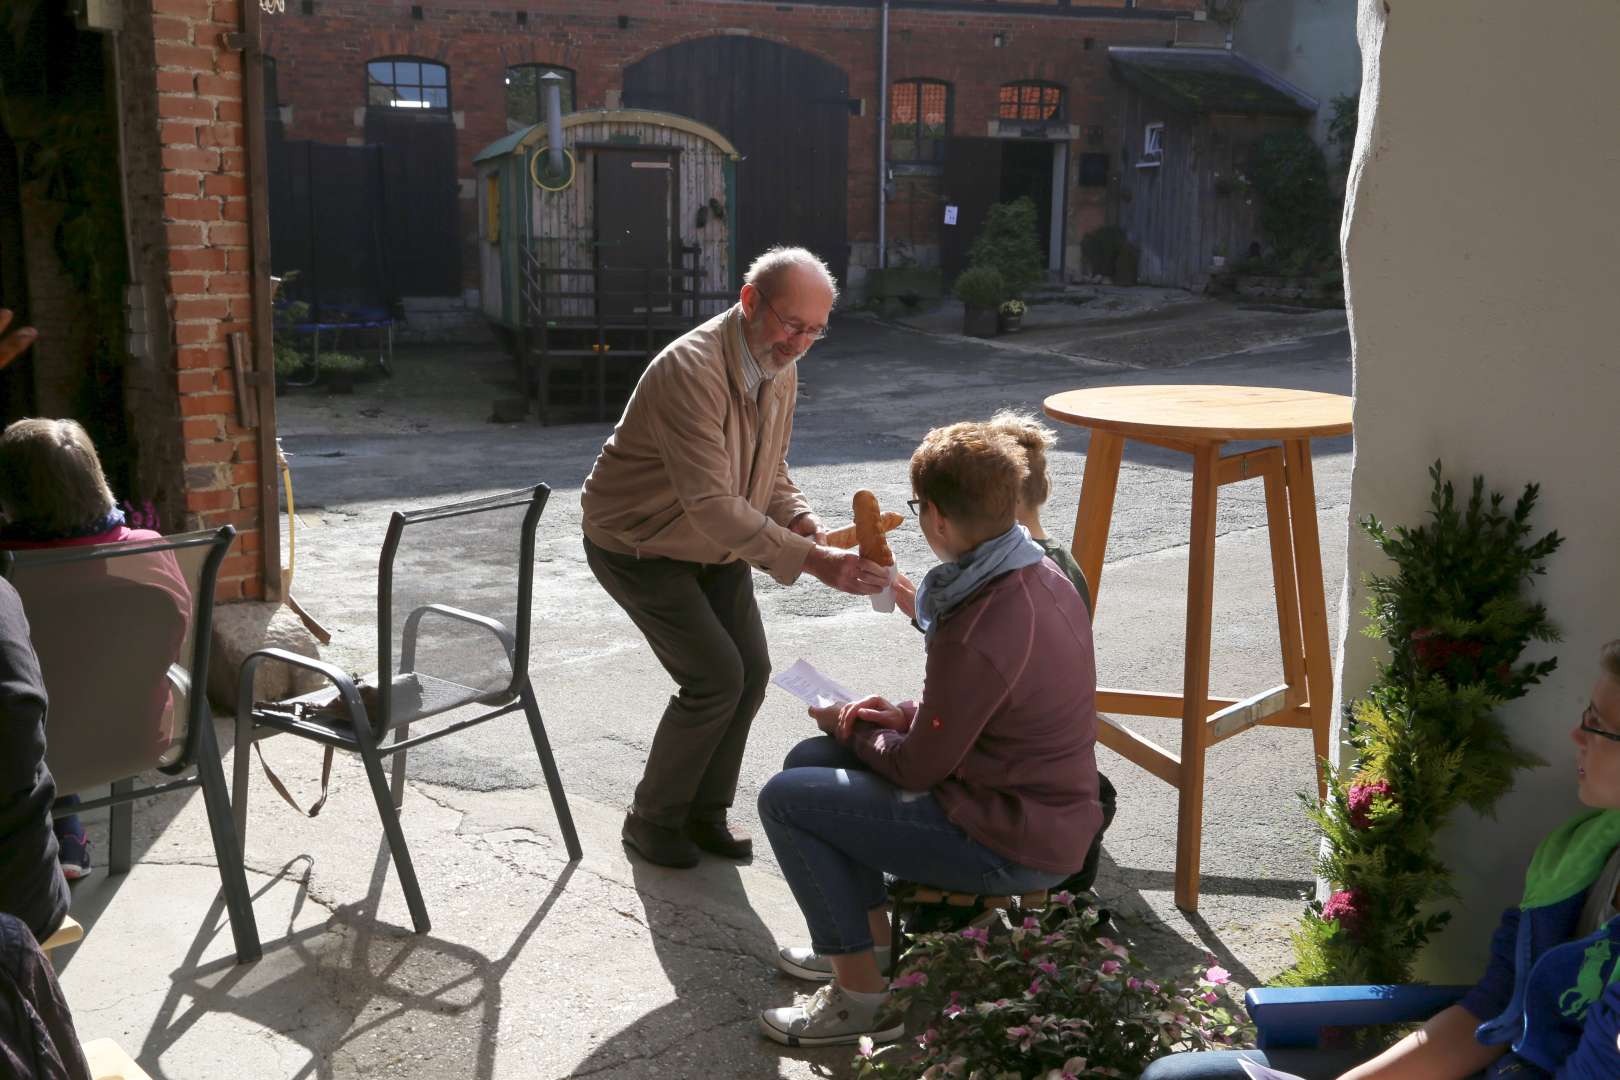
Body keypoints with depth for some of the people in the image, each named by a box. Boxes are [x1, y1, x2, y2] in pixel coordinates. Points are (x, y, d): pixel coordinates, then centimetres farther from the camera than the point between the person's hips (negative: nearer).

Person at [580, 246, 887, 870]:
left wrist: (806, 527, -14)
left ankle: (705, 812, 21)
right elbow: (712, 506, -40)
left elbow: (770, 472, 8)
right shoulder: (691, 370, -33)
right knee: (716, 677, -13)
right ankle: (652, 820, 8)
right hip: (637, 547, -8)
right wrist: (813, 562, -44)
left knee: (751, 671, 3)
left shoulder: (781, 372, -4)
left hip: (714, 546, 8)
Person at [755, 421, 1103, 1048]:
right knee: (810, 760, 15)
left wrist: (852, 729, 1)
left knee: (785, 799, -6)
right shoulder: (1040, 576, 0)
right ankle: (872, 943, 26)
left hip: (1013, 848, -9)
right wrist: (900, 714, 2)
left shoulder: (975, 635, -30)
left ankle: (863, 998, 3)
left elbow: (919, 768, -18)